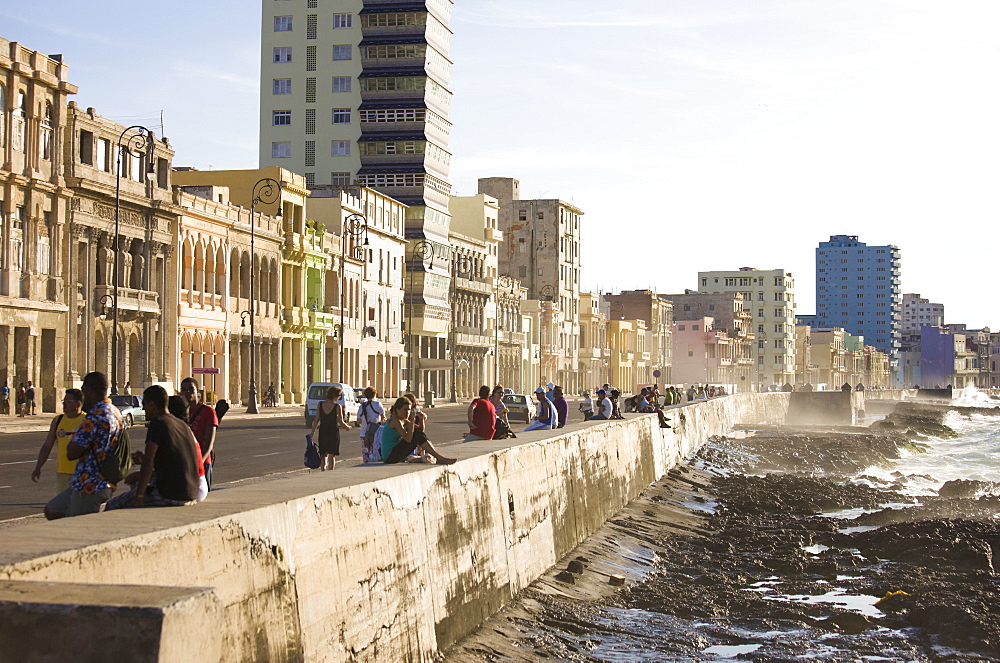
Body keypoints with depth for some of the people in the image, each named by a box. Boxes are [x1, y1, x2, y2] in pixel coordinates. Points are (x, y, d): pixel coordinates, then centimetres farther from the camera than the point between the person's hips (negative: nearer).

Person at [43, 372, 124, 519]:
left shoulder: (94, 417, -21)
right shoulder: (116, 414, 10)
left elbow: (71, 453, -19)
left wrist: (73, 438, 0)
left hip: (89, 486, -10)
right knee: (51, 510, 20)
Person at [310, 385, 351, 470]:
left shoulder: (320, 405, -1)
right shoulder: (337, 407, -11)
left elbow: (316, 420, -1)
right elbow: (341, 422, -9)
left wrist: (313, 432, 7)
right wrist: (347, 427, 11)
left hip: (322, 432, 3)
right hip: (334, 433, -3)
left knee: (324, 455, 11)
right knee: (332, 456, 9)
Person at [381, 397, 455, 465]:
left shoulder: (403, 421, 14)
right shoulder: (396, 421, -15)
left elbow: (421, 430, 17)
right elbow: (408, 439, -25)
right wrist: (412, 420, -24)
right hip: (390, 457, -10)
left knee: (419, 433, 9)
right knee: (417, 435, -16)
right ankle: (440, 458, -16)